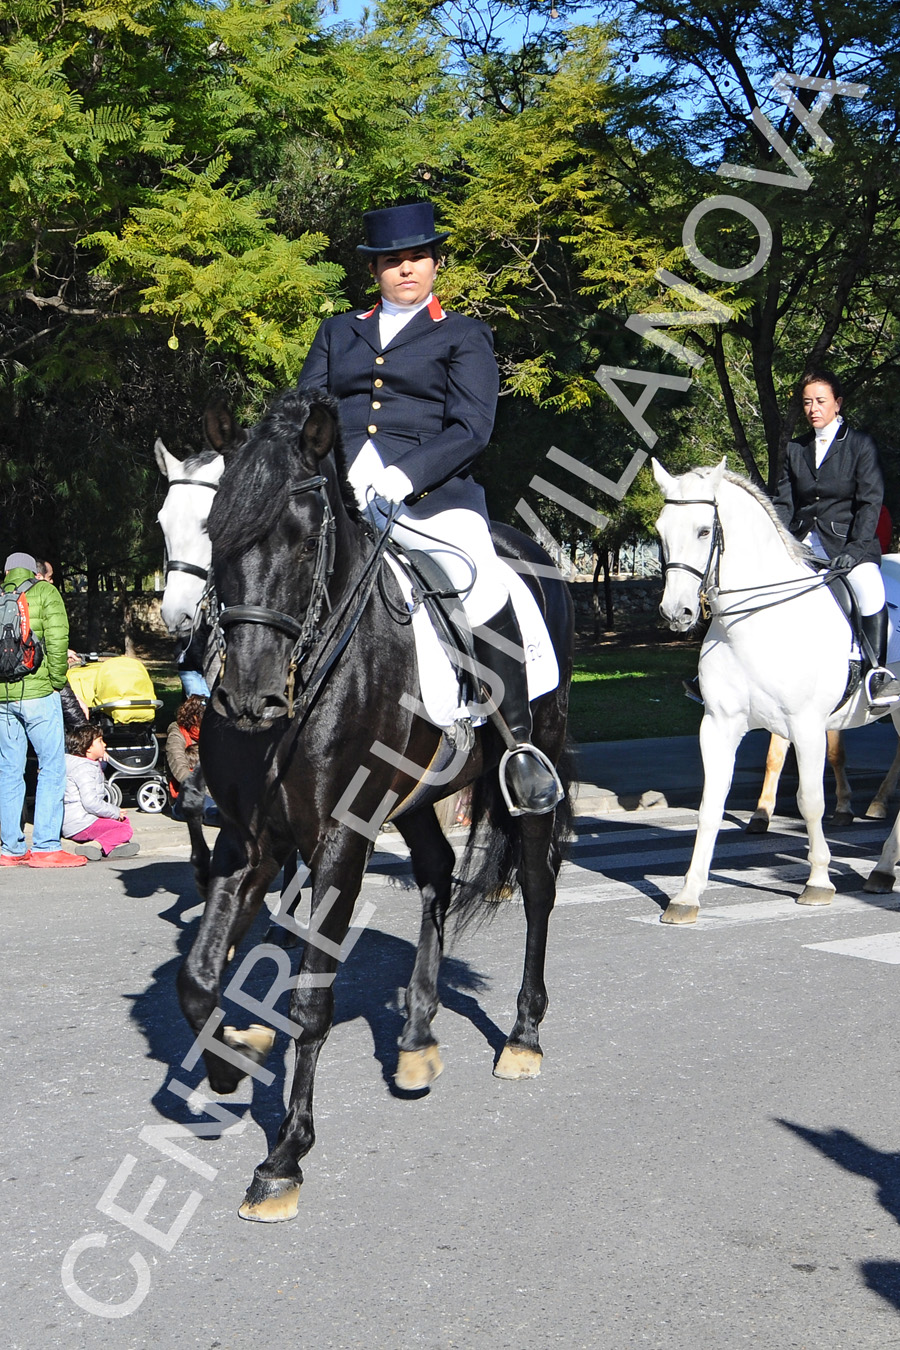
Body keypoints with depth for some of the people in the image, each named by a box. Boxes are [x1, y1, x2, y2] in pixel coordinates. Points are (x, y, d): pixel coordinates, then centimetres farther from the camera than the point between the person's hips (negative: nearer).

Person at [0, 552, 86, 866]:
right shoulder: (44, 592, 1)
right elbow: (57, 640, -10)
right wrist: (57, 681, -3)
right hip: (37, 692, -5)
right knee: (52, 768, 0)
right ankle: (45, 846, -4)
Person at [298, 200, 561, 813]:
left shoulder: (464, 336, 14)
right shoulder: (337, 332, 25)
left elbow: (471, 429, 0)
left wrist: (403, 476, -17)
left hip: (429, 491, -4)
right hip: (338, 488, 4)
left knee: (483, 586, -29)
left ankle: (520, 743, -16)